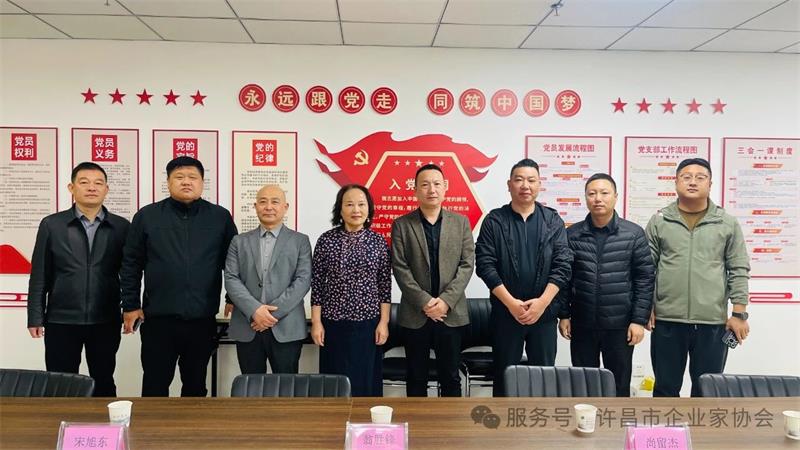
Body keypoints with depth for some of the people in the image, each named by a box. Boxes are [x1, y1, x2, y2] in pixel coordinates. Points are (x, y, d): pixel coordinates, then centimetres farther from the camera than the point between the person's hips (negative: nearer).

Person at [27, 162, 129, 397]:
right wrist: (35, 317, 0)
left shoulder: (121, 227, 1)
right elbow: (39, 275, 2)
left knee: (104, 384, 12)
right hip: (61, 320, 0)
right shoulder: (51, 225, 2)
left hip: (106, 322, 0)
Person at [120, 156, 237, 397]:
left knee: (195, 384, 13)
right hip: (158, 318, 0)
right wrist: (130, 305, 3)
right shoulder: (147, 216, 4)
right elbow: (131, 265, 6)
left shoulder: (220, 217, 4)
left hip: (202, 319, 1)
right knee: (155, 384, 7)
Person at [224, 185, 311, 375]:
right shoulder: (239, 241, 12)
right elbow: (231, 279, 2)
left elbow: (303, 280, -4)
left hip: (287, 328, -2)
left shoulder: (300, 241, 6)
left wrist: (274, 312, -13)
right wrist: (254, 310, -13)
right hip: (247, 327, 2)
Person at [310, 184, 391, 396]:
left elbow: (385, 285, 2)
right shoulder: (326, 240, -2)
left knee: (366, 380, 8)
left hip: (368, 323, 0)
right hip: (334, 323, 0)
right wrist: (316, 322, -3)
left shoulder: (378, 241, 1)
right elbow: (317, 284, 0)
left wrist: (384, 322, -2)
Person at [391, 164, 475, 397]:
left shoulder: (461, 222, 6)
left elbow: (467, 264, -1)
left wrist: (446, 300, -12)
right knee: (416, 378, 9)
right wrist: (424, 302, -14)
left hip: (451, 312, 1)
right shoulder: (401, 225, 1)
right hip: (415, 313, -1)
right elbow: (400, 269, -5)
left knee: (450, 377, 10)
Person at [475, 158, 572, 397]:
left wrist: (542, 302, -13)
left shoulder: (553, 220, 4)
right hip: (505, 312, -1)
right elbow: (485, 265, -7)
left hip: (544, 312, 1)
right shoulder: (494, 221, 0)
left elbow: (563, 264, -2)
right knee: (504, 374, 8)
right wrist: (511, 303, -14)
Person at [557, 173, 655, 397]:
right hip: (582, 324, 1)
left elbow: (645, 279, -2)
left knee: (619, 385, 10)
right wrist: (563, 315, 2)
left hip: (620, 325, -1)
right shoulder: (571, 235, 1)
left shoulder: (634, 234, -2)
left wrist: (639, 320, -6)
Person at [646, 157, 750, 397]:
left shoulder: (728, 223, 4)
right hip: (667, 320, 0)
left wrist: (739, 313, -1)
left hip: (713, 322, 0)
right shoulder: (659, 221, 3)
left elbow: (739, 270, 4)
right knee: (665, 387, 11)